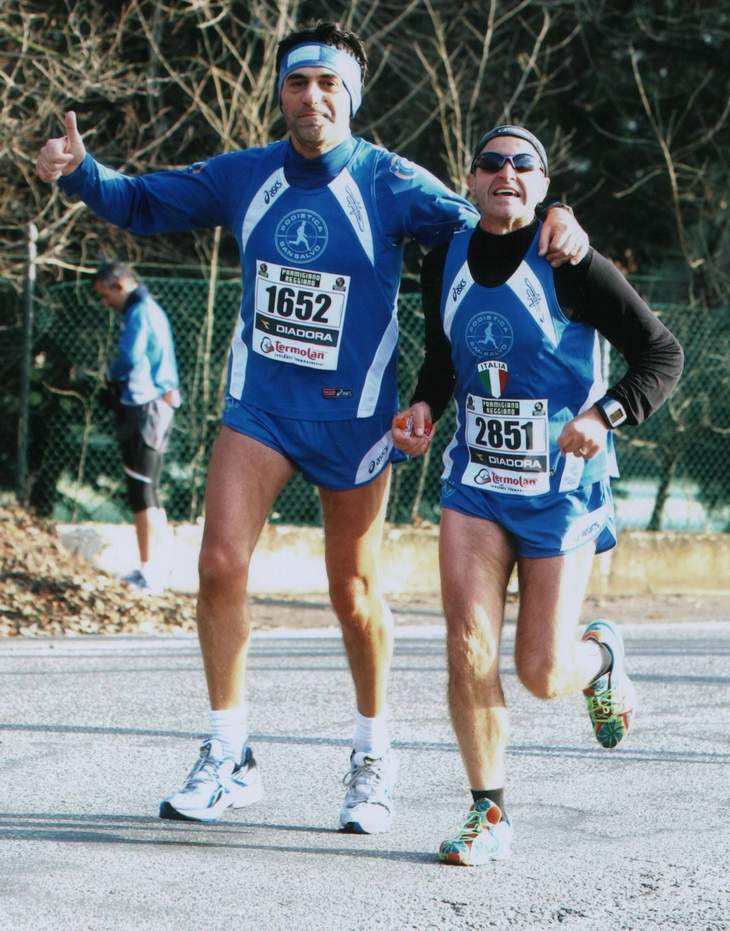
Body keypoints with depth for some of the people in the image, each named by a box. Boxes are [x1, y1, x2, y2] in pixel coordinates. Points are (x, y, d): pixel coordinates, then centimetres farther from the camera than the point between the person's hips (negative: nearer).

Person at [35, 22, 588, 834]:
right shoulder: (246, 178, -1)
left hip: (352, 412, -2)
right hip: (259, 402, 3)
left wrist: (548, 233, -37)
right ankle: (227, 759, 0)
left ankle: (373, 760, 27)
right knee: (220, 563, -12)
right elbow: (144, 203, 9)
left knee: (354, 591, 7)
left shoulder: (390, 184, -11)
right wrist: (80, 174, -10)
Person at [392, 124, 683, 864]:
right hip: (476, 479, 3)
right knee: (468, 647, -12)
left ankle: (600, 656, 37)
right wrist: (424, 405, -1)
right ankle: (488, 813, 3)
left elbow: (661, 352, -10)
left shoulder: (570, 267, -14)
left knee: (541, 674, -1)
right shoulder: (445, 263, 1)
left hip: (561, 488, -3)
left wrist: (606, 415, -26)